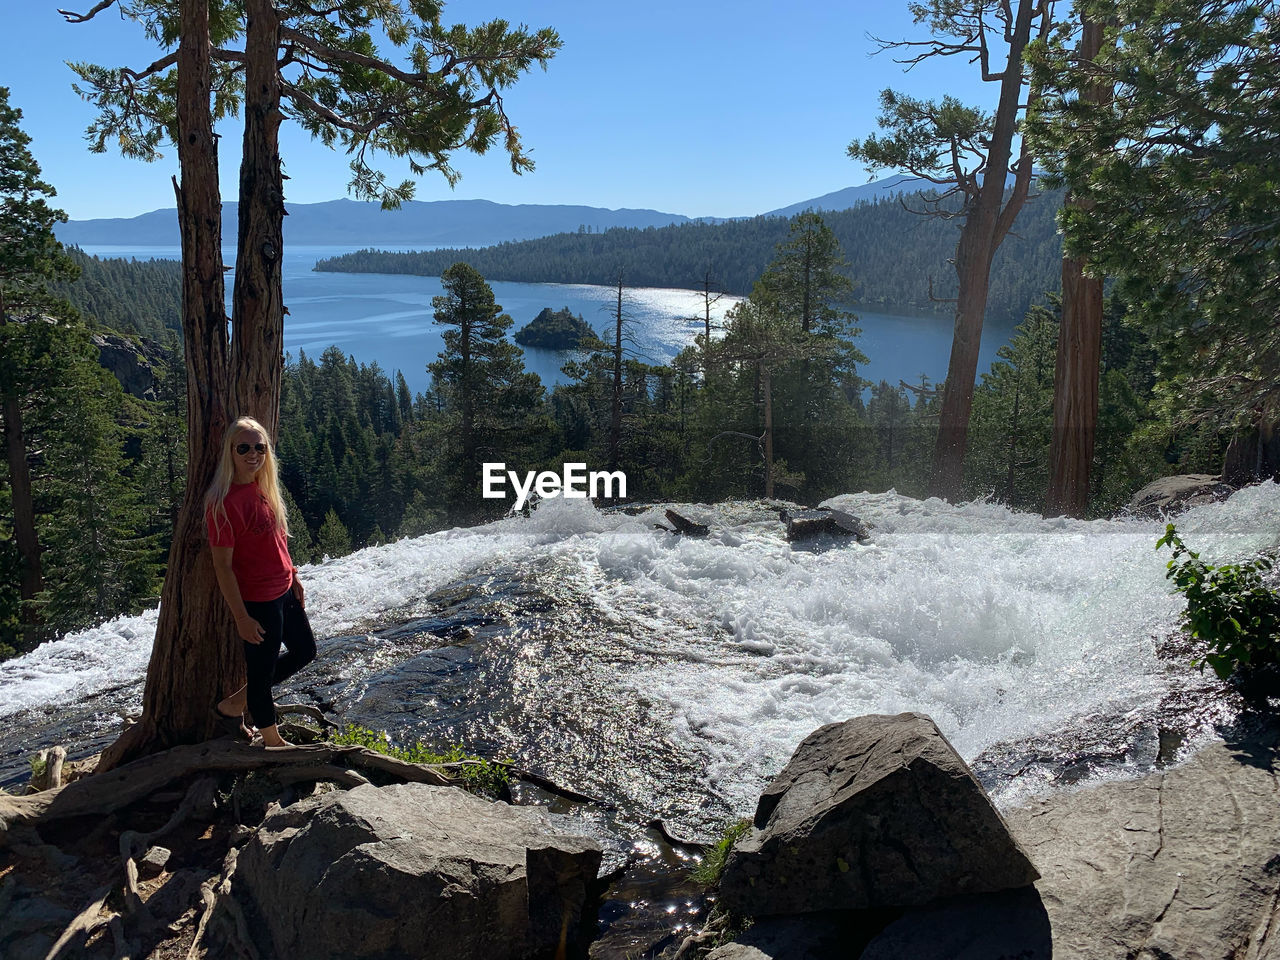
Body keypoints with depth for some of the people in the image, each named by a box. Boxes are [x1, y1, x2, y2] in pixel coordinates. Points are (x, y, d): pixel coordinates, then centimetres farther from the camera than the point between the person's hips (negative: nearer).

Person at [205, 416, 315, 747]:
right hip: (257, 601, -9)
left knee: (305, 651, 23)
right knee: (262, 668, 9)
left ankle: (234, 703, 33)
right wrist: (241, 617, -19)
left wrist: (293, 576, 18)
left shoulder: (264, 489, 4)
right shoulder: (224, 501, -22)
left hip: (284, 592, 9)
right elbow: (222, 566, -20)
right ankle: (273, 741, 30)